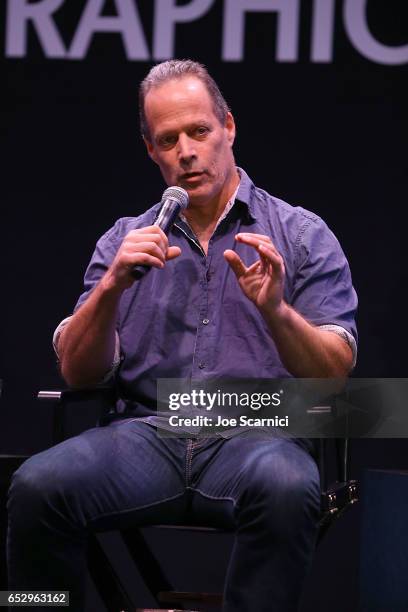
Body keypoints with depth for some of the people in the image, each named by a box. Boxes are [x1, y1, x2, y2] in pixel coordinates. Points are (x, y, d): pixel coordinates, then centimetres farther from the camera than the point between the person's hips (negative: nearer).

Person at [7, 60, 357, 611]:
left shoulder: (302, 235, 11)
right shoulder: (125, 242, 19)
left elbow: (335, 372, 1)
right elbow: (77, 372, 10)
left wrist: (276, 311, -18)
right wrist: (111, 287, -7)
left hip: (256, 434, -2)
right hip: (148, 435, 2)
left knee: (285, 488, -38)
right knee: (38, 485, -28)